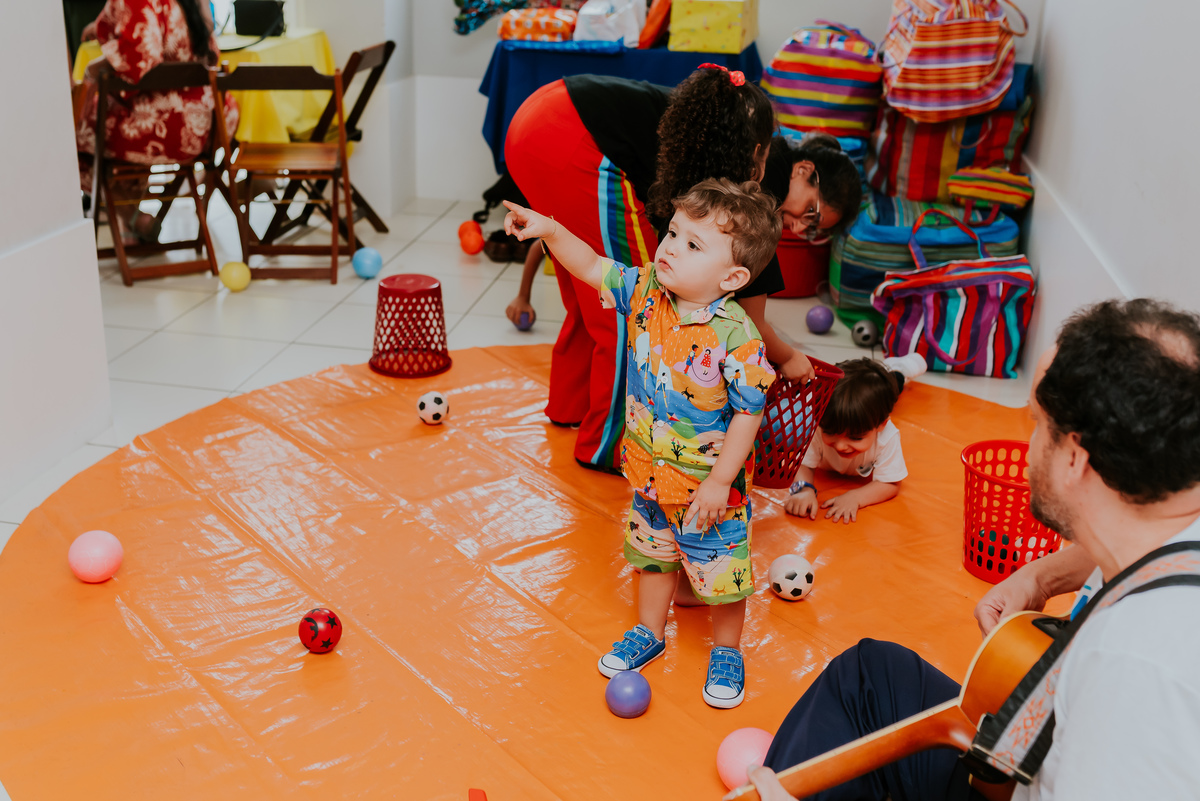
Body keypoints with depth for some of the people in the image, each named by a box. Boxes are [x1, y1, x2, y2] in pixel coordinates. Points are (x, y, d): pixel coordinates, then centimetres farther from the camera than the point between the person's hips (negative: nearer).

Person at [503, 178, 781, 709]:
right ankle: (649, 633, 47)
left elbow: (748, 413, -22)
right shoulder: (645, 291, -12)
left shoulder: (734, 337, -29)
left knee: (720, 567, 12)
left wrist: (720, 482, -20)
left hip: (709, 483, -6)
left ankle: (726, 652, 37)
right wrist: (551, 231, -16)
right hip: (650, 471, 6)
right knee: (651, 551, 25)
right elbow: (593, 268, -1)